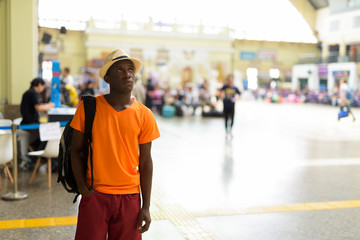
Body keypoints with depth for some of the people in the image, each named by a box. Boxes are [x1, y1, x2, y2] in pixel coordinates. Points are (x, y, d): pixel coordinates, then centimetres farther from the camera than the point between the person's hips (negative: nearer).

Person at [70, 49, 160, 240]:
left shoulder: (144, 115, -2)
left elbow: (145, 162, 2)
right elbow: (76, 150, 3)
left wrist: (146, 207, 1)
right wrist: (82, 187, -7)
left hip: (129, 198, 1)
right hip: (95, 195, -1)